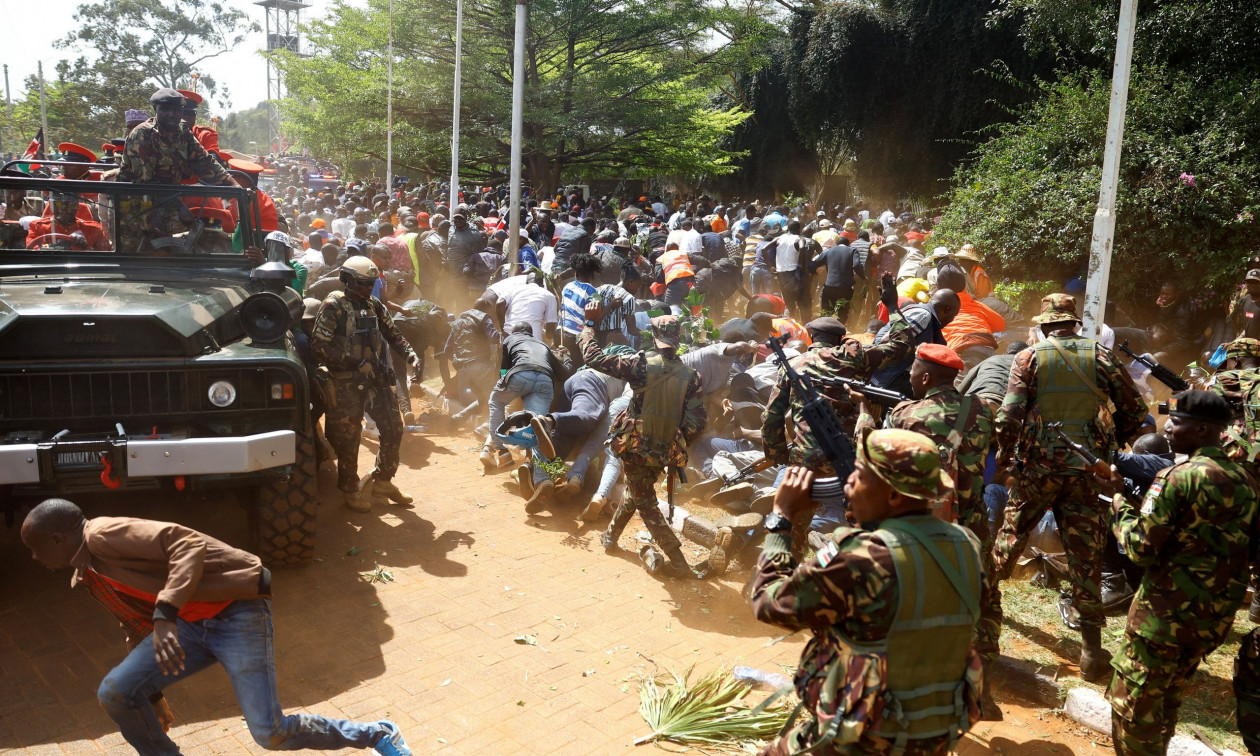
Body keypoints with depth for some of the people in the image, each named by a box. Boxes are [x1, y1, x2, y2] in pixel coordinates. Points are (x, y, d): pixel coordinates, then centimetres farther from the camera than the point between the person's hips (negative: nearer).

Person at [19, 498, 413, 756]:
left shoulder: (103, 535, -10)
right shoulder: (88, 576, 19)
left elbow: (187, 543, -23)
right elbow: (140, 627, 27)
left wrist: (164, 615, -32)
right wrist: (153, 694, 32)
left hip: (236, 609, -9)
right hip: (188, 625, 9)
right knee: (114, 693, -4)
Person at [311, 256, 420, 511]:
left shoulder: (374, 305, 9)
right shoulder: (333, 306, -10)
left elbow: (392, 334, 17)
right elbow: (320, 346, -16)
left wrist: (410, 354, -1)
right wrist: (358, 362, -20)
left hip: (377, 377, 6)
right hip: (347, 382, -6)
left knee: (393, 429, 6)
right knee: (348, 438, 2)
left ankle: (383, 481, 23)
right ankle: (349, 491, 19)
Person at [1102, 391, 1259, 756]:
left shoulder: (1180, 476, -17)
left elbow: (1140, 548, -18)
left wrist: (1119, 500, -4)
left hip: (1166, 614, -8)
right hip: (1216, 617, 8)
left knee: (1132, 707, 3)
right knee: (1165, 700, 23)